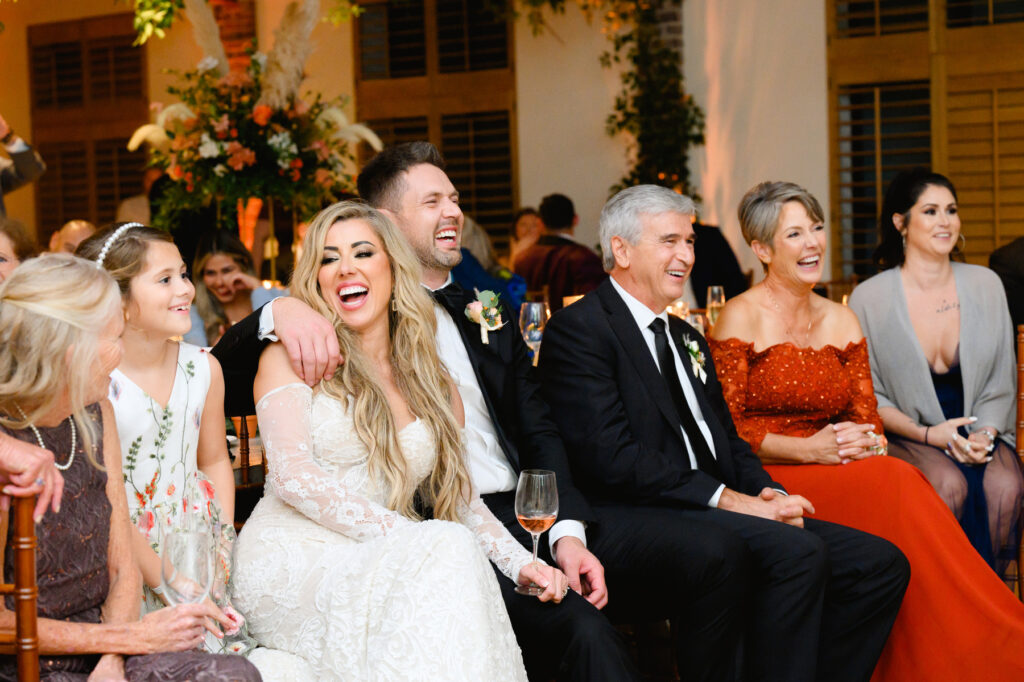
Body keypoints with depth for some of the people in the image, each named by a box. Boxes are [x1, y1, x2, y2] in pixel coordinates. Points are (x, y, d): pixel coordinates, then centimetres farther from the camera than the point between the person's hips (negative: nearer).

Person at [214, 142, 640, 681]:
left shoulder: (488, 317, 22)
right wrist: (280, 310, -22)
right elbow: (227, 372, 0)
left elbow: (538, 431, 16)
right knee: (580, 629, -32)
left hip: (520, 516, 6)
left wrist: (568, 530, -2)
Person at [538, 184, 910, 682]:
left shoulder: (688, 339, 25)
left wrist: (766, 492, 0)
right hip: (637, 519, -9)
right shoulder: (578, 329, -5)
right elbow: (610, 457, -16)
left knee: (881, 563, -4)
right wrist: (725, 499, -17)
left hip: (706, 512, 9)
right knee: (797, 552, -30)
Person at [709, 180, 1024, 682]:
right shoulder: (741, 318, -2)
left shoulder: (842, 321, 15)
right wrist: (808, 449, -18)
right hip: (764, 481, -5)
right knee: (894, 484, -30)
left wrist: (865, 442, -11)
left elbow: (866, 417, 13)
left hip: (837, 476, 5)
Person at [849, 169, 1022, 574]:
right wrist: (928, 434, -16)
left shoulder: (985, 285, 7)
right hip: (904, 434, -2)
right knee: (949, 483, -33)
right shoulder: (870, 298, -3)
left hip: (976, 432, 3)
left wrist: (985, 433, -11)